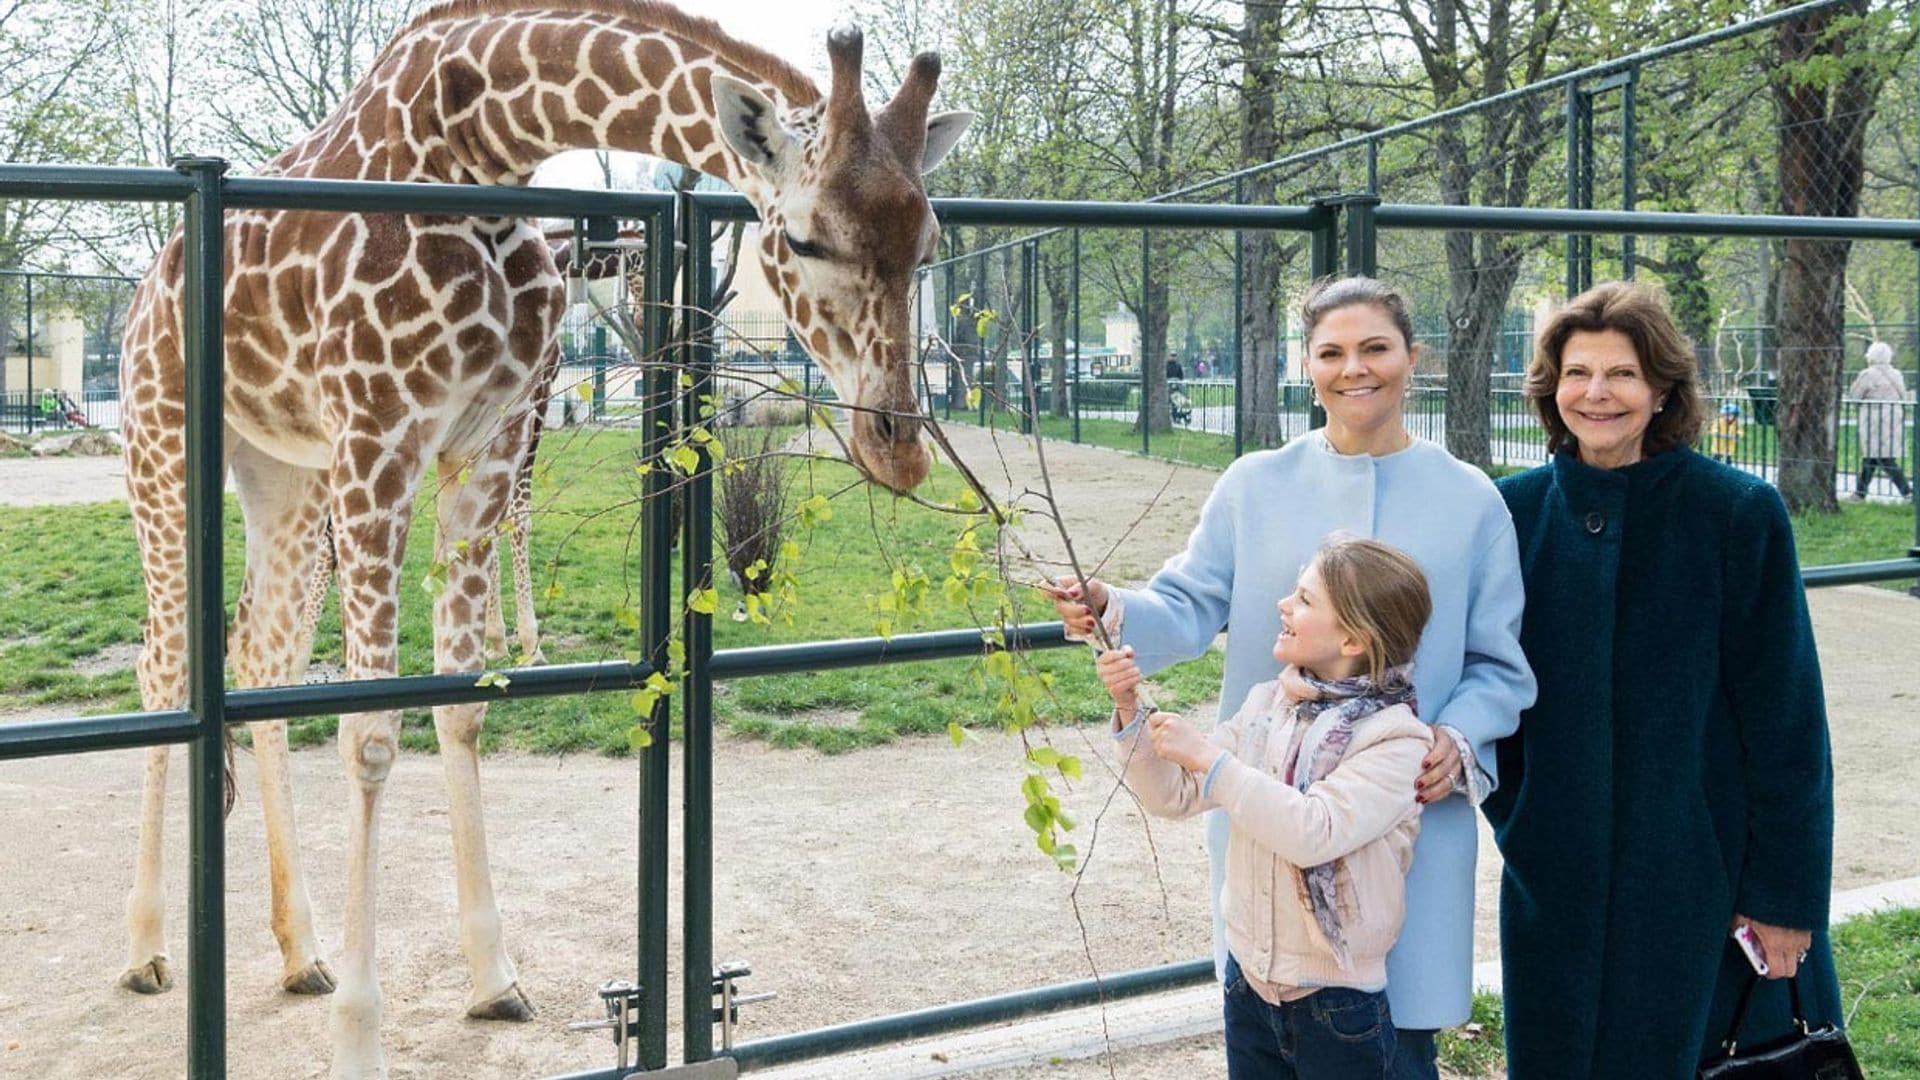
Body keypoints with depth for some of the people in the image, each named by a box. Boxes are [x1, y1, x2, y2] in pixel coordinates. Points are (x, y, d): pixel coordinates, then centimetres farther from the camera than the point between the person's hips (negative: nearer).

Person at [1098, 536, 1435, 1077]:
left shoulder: (1394, 738, -15)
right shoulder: (1267, 704, 2)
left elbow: (1313, 833, -28)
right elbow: (1175, 795, 5)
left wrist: (1208, 756, -25)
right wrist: (1130, 712, -9)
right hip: (1249, 980, 5)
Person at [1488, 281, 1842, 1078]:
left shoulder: (1740, 513, -10)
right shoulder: (1514, 512, 0)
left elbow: (1786, 717, -8)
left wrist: (1786, 892, -8)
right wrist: (1511, 818, 3)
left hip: (1701, 864, -3)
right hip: (1553, 872, 3)